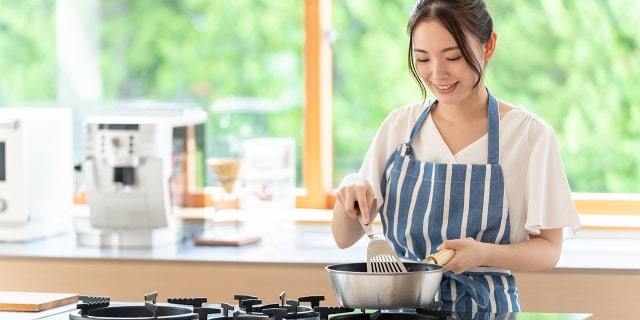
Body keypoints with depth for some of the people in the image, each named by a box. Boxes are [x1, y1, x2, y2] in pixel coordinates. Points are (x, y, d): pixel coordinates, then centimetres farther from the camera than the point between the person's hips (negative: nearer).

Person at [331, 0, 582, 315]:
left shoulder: (530, 135, -4)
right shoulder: (399, 126, 6)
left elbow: (549, 250, -1)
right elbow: (344, 238, 10)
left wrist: (483, 254, -20)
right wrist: (349, 191, -11)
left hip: (485, 308, -6)